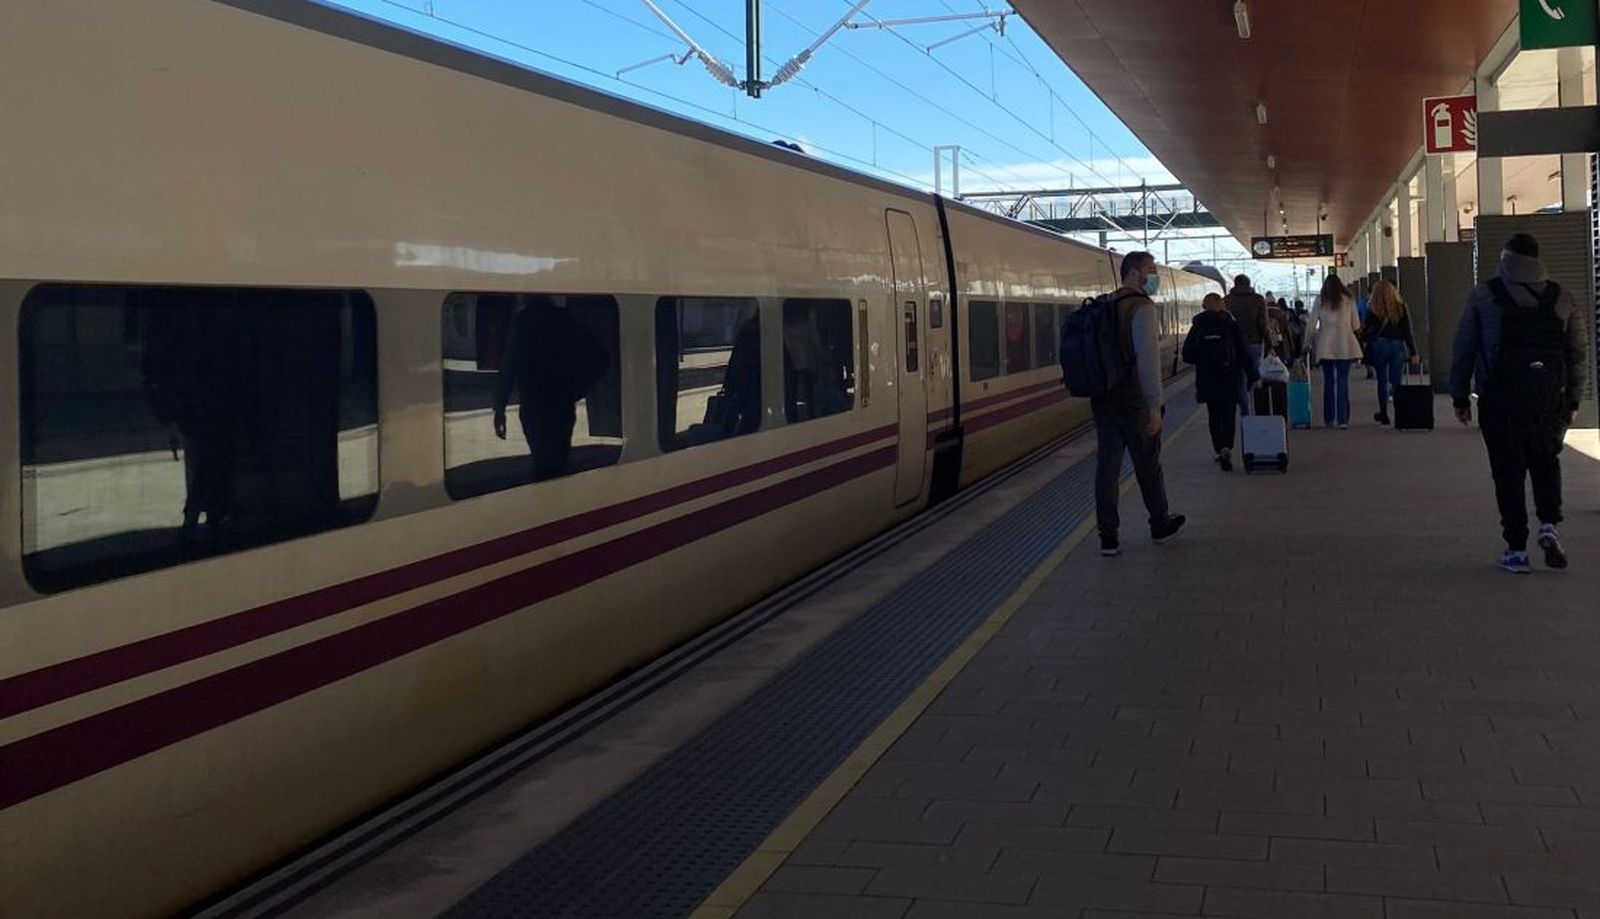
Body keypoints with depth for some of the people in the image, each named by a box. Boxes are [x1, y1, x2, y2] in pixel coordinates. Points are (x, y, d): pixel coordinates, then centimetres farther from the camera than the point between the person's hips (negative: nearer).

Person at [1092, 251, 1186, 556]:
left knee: (1107, 464, 6)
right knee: (1148, 465, 10)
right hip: (1133, 401, -7)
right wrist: (1154, 407, -21)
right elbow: (1148, 359, -21)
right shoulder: (1143, 308, -14)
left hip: (1103, 399, 7)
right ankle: (1160, 525, 28)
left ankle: (1108, 536, 7)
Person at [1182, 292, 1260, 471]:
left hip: (1207, 381, 1)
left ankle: (1220, 449, 1)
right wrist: (1254, 376, -4)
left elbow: (1187, 356, 1)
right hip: (1230, 380, -1)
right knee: (1229, 417, 4)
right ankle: (1227, 449, -14)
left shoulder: (1197, 327, -1)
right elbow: (1244, 353, -7)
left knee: (1214, 416, 12)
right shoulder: (1231, 325, -5)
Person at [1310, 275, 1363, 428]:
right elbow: (1356, 326, 6)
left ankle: (1328, 419, 9)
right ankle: (1342, 419, -6)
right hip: (1344, 345, -1)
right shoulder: (1349, 300, 5)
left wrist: (1309, 343, 9)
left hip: (1325, 346, 1)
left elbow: (1312, 326, 2)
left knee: (1328, 382, 8)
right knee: (1343, 381, 0)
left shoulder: (1319, 301, 4)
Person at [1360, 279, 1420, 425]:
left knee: (1382, 380, 10)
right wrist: (1413, 353, 4)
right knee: (1397, 381, 5)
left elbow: (1366, 332, -2)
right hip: (1398, 346, 1)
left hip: (1379, 346, -1)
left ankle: (1384, 413, 13)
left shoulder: (1373, 309, -4)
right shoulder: (1401, 307, 3)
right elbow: (1408, 332, 2)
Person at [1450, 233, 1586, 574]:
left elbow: (1463, 349, 1)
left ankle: (1516, 549, 5)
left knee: (1508, 472, 4)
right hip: (1549, 399, 2)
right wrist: (1572, 399, 17)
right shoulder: (1562, 297, 6)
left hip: (1500, 400, -2)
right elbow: (1577, 353, 9)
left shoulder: (1485, 295, 0)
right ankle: (1549, 524, 1)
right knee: (1546, 461, 20)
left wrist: (1460, 396, 8)